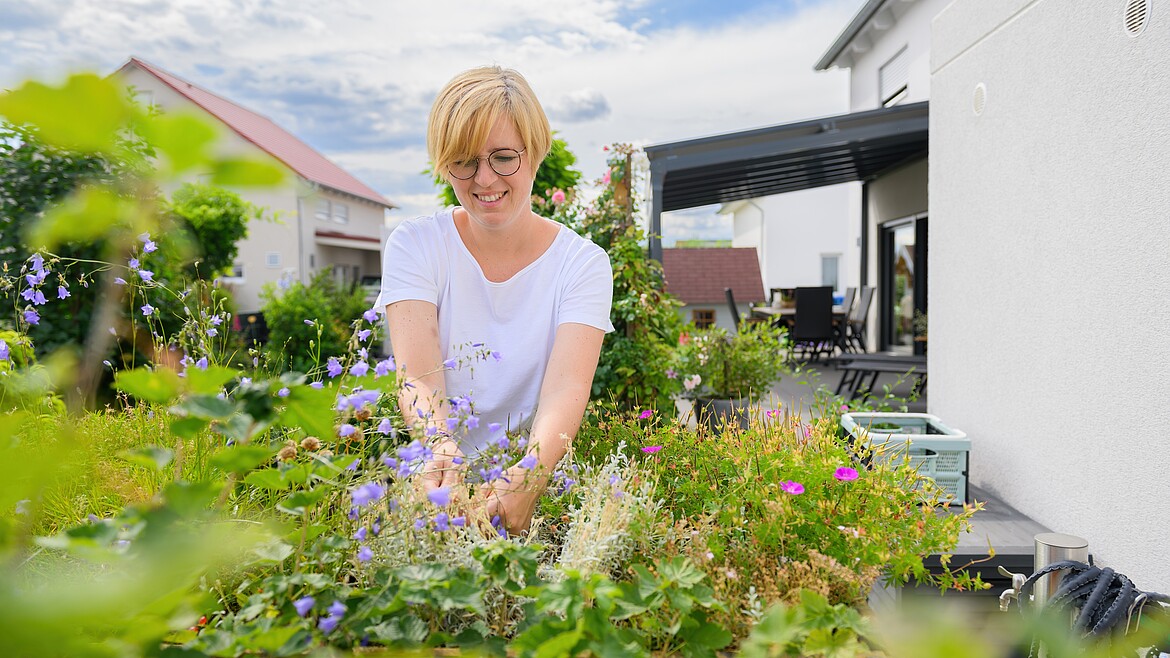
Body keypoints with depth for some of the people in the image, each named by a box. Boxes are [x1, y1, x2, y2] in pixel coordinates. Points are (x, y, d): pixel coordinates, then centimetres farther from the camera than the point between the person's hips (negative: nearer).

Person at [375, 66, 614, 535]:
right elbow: (418, 375, -14)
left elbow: (567, 387, -17)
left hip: (541, 482, 0)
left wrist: (529, 477, -37)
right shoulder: (415, 245, 0)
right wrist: (442, 453, -36)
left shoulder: (583, 263, -1)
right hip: (434, 473, 0)